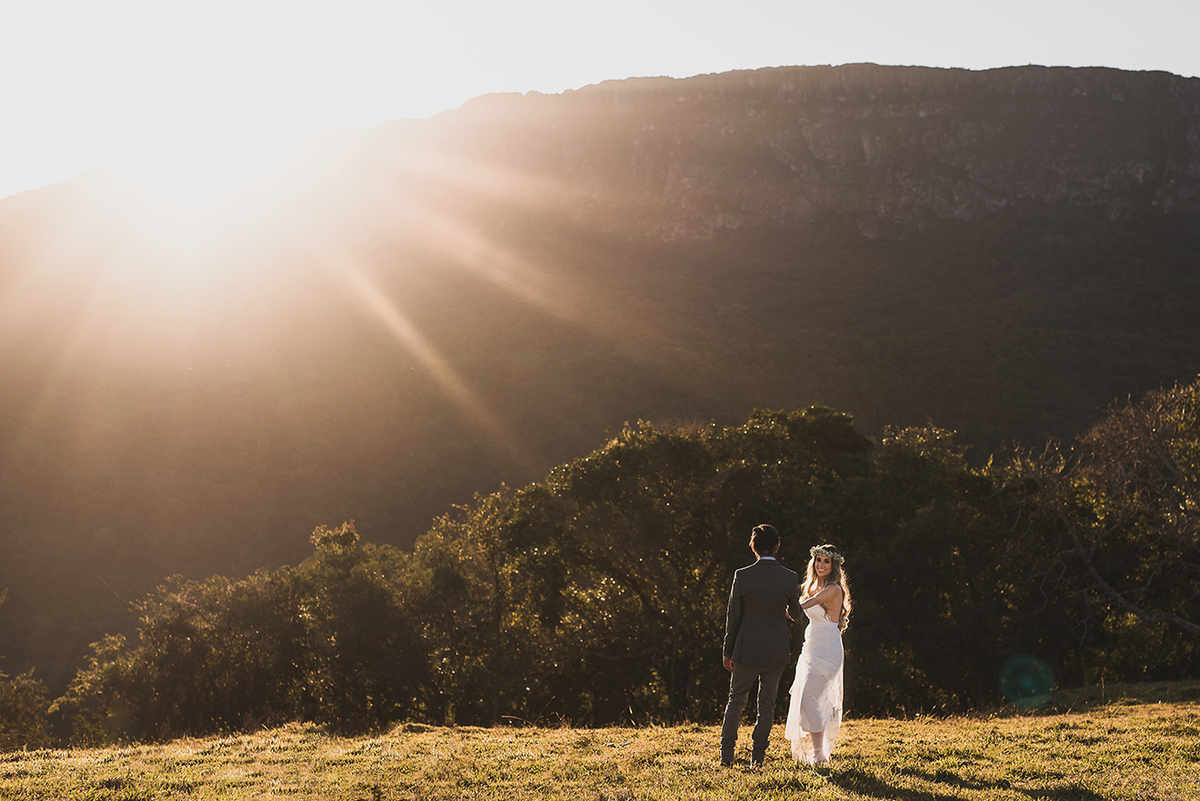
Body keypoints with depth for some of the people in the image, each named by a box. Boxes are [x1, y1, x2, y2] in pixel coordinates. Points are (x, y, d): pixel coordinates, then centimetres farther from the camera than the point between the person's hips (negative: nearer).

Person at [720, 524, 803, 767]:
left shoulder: (742, 576, -9)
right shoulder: (790, 578, -6)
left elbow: (733, 617, -4)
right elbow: (796, 614, 9)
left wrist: (727, 652, 5)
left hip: (746, 651, 0)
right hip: (776, 652, 1)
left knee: (736, 700, 11)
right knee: (767, 703, 10)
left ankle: (726, 754, 5)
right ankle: (758, 756, 9)